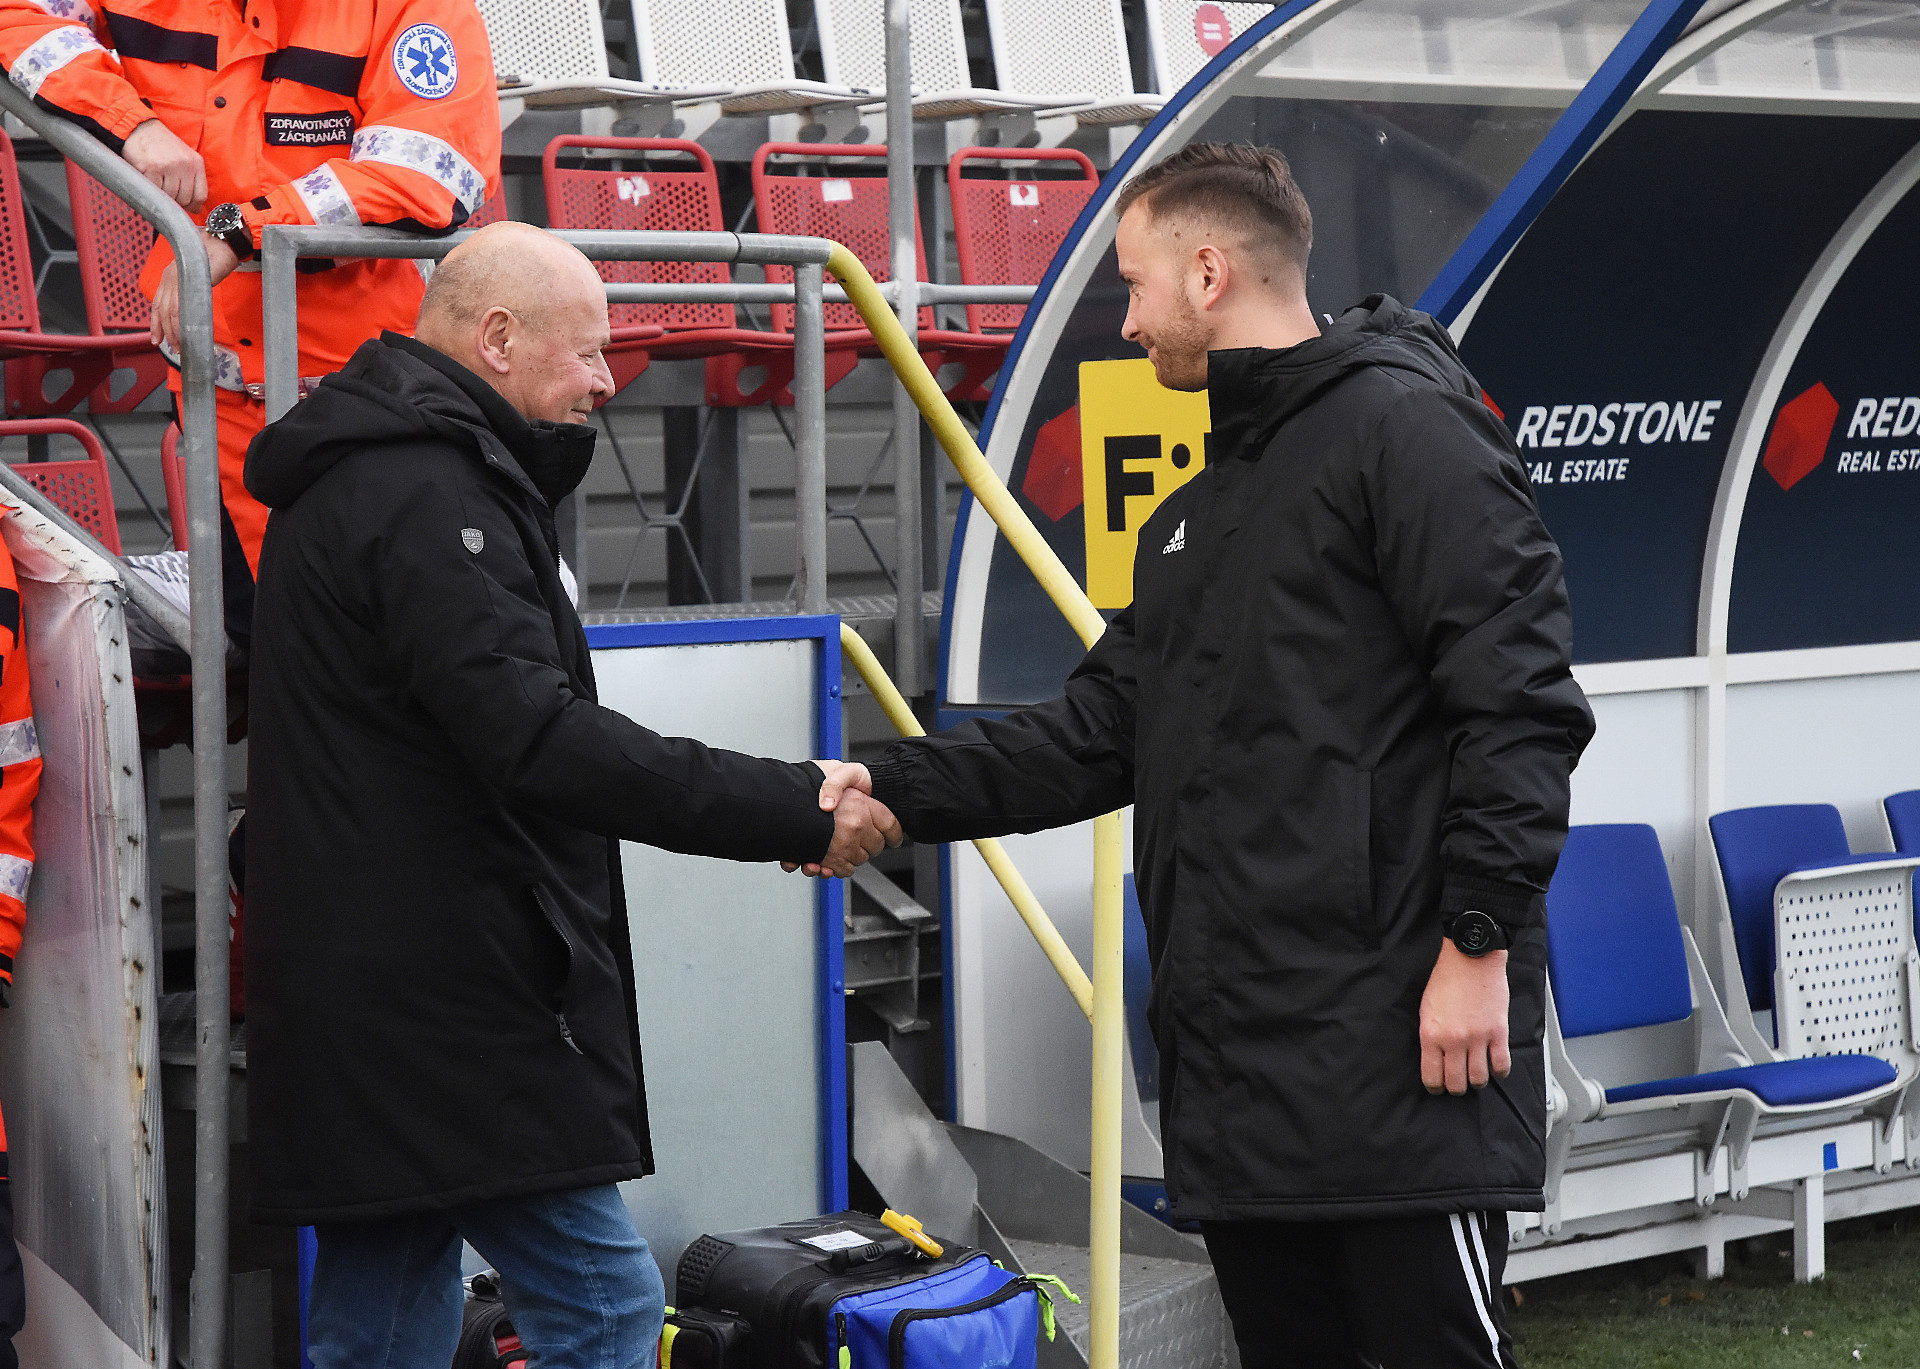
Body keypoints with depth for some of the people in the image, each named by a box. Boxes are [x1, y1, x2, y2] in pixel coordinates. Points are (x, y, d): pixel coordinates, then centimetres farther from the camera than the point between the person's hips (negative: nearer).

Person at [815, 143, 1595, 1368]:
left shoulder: (1403, 427, -7)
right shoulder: (1191, 517, 22)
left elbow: (1519, 698, -15)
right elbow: (1100, 735, 19)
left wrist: (1481, 943, -19)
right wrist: (899, 790, 9)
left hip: (1394, 1038, -9)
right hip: (1232, 1050, 9)